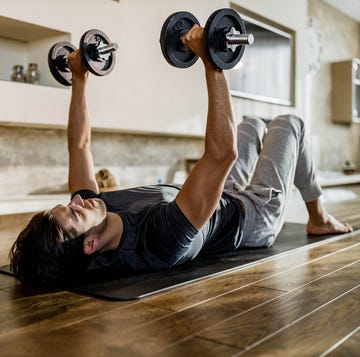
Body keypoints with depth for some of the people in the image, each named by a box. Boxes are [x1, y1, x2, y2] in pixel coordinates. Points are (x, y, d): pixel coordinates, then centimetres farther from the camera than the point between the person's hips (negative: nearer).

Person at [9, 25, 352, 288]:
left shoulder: (99, 209, -25)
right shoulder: (163, 238, -48)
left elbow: (79, 144, -12)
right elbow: (223, 154, -54)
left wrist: (79, 78, -8)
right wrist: (212, 64, -51)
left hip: (222, 199, 7)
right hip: (255, 216, -6)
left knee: (255, 124, 23)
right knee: (289, 124, 7)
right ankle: (318, 217, 29)